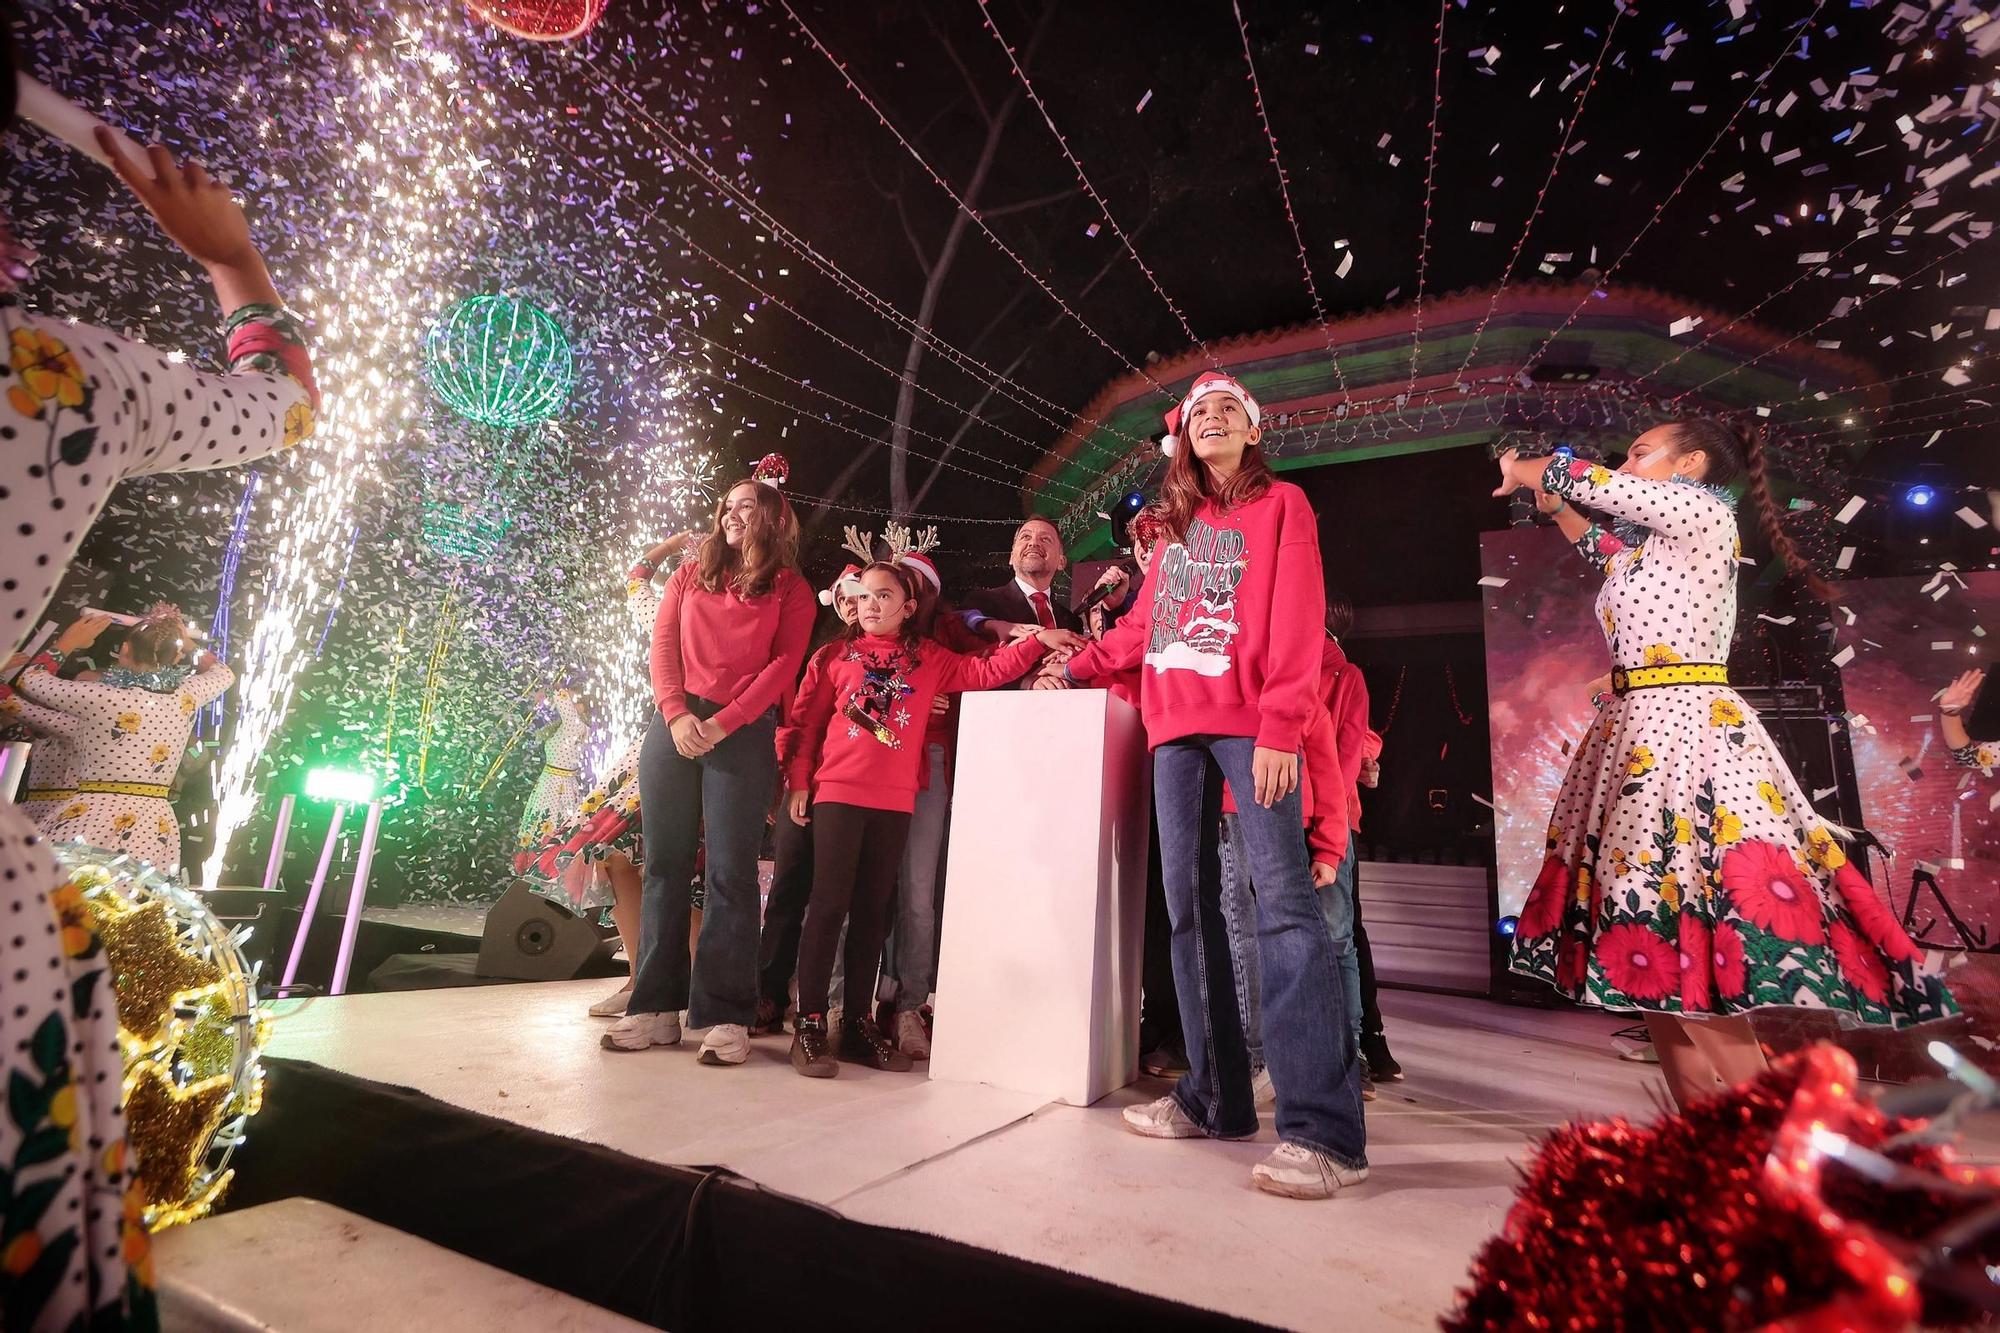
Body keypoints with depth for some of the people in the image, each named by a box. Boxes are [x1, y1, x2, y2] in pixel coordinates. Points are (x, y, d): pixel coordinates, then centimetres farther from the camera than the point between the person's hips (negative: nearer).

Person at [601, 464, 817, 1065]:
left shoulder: (791, 589, 8)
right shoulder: (691, 574, 18)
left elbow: (783, 664, -3)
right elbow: (663, 645, 8)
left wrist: (722, 723, -13)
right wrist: (677, 714, -8)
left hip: (745, 732, -4)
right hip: (673, 725, 4)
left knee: (730, 869, -5)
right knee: (664, 863, 5)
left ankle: (725, 1016, 0)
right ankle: (656, 1006, 13)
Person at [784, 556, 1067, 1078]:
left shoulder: (932, 658, 11)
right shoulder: (836, 656, 6)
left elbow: (985, 673, 7)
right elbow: (806, 720, 5)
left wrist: (1035, 641, -1)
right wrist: (799, 780, 0)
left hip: (895, 801, 3)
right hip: (836, 793, -2)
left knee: (873, 908, 9)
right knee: (830, 902, -3)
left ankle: (858, 1021, 19)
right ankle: (810, 1022, 6)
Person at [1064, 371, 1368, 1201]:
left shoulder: (1281, 505, 8)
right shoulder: (1177, 524, 24)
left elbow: (1296, 621, -4)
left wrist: (1280, 727, -15)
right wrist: (1080, 666, 25)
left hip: (1250, 722, -6)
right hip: (1176, 724, 6)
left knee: (1282, 898, -14)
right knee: (1187, 901, 4)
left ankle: (1325, 1128, -10)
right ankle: (1215, 1097, 13)